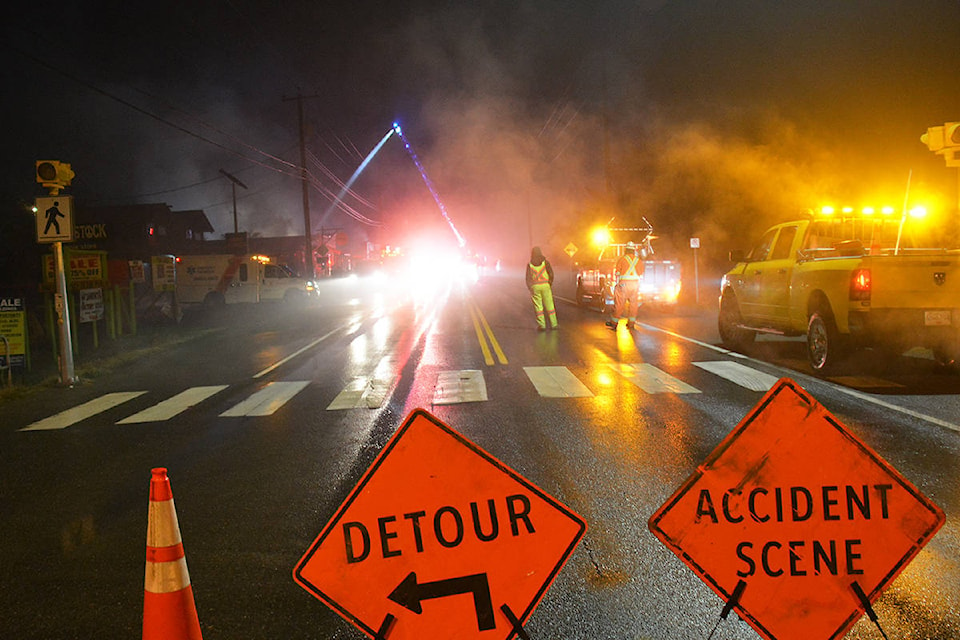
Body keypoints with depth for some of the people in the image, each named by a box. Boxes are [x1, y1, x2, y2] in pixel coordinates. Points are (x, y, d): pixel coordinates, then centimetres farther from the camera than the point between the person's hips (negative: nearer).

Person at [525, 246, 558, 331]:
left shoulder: (530, 264, 3)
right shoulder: (545, 262, 0)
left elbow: (528, 278, -1)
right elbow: (551, 274, -5)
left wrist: (530, 289, 4)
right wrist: (550, 284, 7)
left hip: (535, 286, 0)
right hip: (545, 285, 0)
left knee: (538, 306, 3)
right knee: (549, 305, 7)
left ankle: (542, 325, -1)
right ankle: (553, 324, 11)